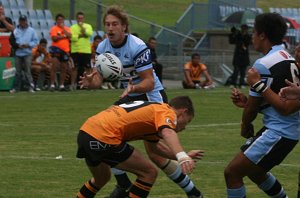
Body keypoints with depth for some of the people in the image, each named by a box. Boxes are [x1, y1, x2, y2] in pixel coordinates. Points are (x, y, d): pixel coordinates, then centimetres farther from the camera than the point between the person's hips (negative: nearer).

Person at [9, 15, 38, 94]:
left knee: (27, 71, -9)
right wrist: (18, 45, -10)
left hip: (27, 53, -2)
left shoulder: (31, 30, 6)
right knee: (18, 71, 4)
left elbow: (35, 41, 6)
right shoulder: (15, 31, 9)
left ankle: (30, 87, -8)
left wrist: (28, 45, -10)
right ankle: (16, 87, 10)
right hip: (18, 53, 2)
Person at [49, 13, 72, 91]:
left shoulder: (67, 29, 12)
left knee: (64, 68, 9)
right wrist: (64, 36, -9)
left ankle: (62, 85, 18)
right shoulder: (54, 29, -1)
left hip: (65, 50, 5)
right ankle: (52, 85, -12)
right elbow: (54, 38, -15)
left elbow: (69, 36, -6)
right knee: (55, 66, -14)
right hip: (56, 49, -5)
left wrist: (63, 28, -7)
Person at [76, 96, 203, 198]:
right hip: (103, 137, -10)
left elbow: (153, 146, 36)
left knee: (101, 179, 33)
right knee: (149, 173, 1)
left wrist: (185, 156, 35)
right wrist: (182, 156, -40)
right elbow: (167, 133, -25)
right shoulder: (167, 112, -1)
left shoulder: (153, 108, 26)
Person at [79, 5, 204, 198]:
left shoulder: (137, 47, -23)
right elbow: (98, 78, -3)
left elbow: (149, 82, -25)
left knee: (155, 154, -13)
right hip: (131, 97, 7)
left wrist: (133, 87, -45)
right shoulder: (103, 48, -3)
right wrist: (90, 81, -27)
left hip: (152, 97, -7)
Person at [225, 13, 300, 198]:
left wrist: (245, 127, 13)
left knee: (232, 172, -7)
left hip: (278, 133, -10)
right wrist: (246, 101, -1)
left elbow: (252, 108, -7)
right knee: (254, 170, 27)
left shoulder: (263, 64, -17)